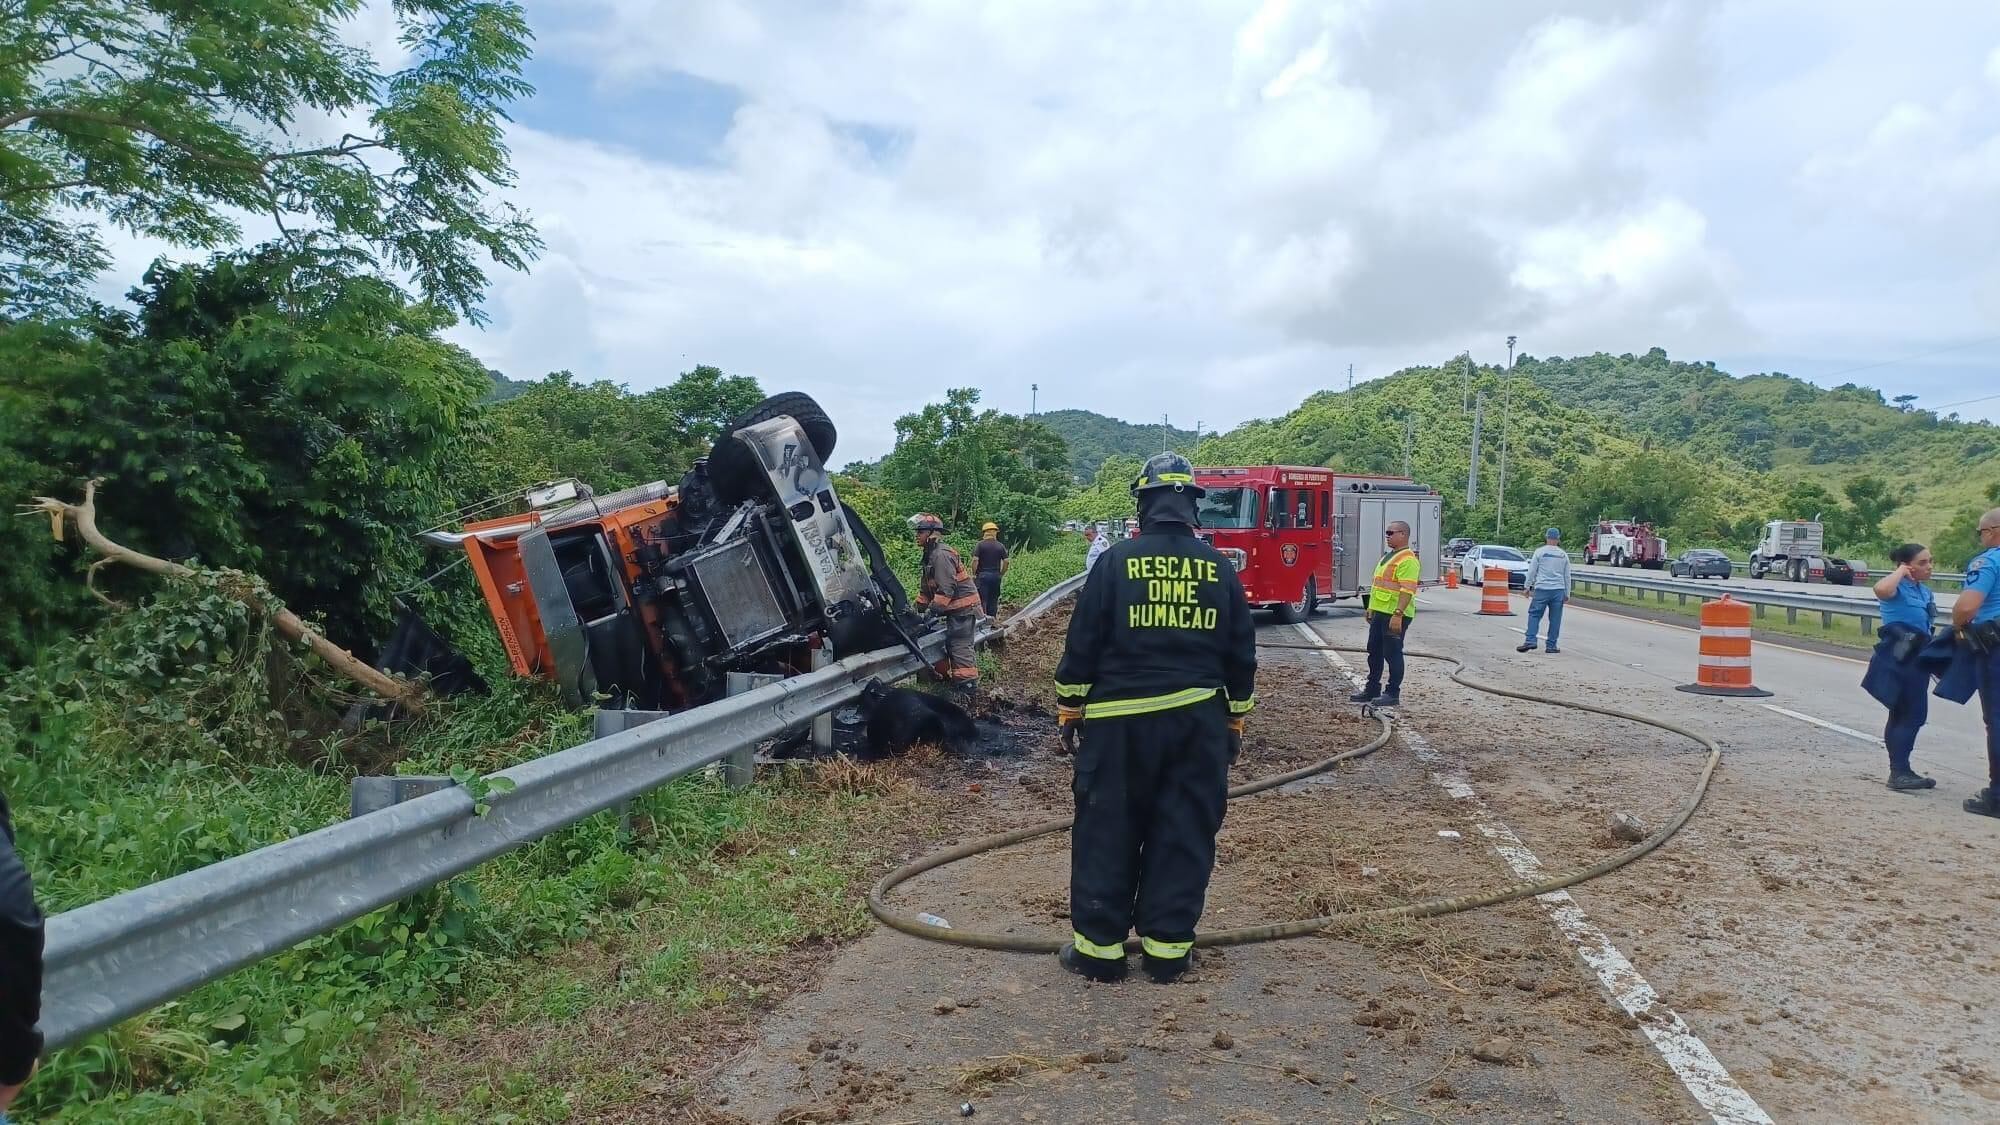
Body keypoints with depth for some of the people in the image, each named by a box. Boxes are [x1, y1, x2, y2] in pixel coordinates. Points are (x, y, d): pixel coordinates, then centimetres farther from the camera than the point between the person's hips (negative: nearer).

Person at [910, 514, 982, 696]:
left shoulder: (941, 555, -19)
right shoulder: (930, 555, 14)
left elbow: (947, 589, -25)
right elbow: (926, 586, 19)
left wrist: (932, 610, -23)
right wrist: (919, 608, 15)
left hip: (963, 607, -11)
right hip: (957, 607, 11)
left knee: (960, 645, -10)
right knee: (952, 643, 15)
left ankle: (967, 683, -7)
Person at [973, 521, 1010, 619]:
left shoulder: (980, 544, -5)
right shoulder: (1001, 546, 4)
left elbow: (975, 560, -13)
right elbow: (1006, 561, 0)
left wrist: (973, 574, -3)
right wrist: (1001, 574, 10)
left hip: (982, 575, -3)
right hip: (996, 576, 3)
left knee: (982, 600, 0)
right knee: (993, 600, 10)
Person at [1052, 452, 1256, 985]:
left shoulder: (1116, 562, -6)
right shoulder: (1218, 568, 3)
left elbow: (1082, 644, -4)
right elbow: (1241, 653, 8)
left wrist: (1069, 710, 7)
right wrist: (1235, 717, 19)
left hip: (1120, 720, -2)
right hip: (1199, 718, 3)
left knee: (1108, 834, 6)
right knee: (1185, 834, 10)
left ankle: (1100, 947, 12)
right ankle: (1167, 948, 16)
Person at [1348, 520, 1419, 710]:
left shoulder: (1407, 560, -16)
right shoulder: (1389, 556, 17)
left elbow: (1407, 590, -23)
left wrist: (1398, 615, -28)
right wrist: (1372, 608, 23)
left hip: (1394, 616, -10)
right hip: (1380, 613, 10)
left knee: (1392, 654, -2)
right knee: (1374, 652, 15)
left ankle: (1393, 694, 6)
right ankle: (1372, 689, 24)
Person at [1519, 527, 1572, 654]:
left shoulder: (1539, 552, -1)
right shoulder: (1564, 554, 10)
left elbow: (1532, 571, -1)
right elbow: (1567, 576, 14)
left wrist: (1527, 586, 7)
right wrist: (1567, 594, 19)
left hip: (1542, 589, -3)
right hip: (1558, 590, 3)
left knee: (1534, 615, 0)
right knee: (1555, 619, 4)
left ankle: (1531, 640, -13)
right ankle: (1551, 646, 5)